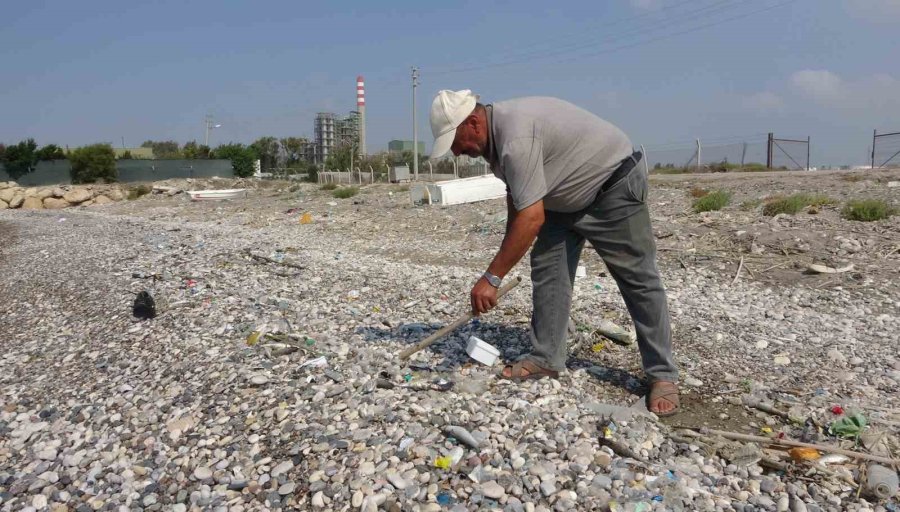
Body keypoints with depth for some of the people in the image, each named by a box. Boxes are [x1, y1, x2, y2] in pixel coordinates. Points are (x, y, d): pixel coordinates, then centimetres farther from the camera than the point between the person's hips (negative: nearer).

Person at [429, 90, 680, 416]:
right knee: (546, 269, 2)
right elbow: (517, 203, 11)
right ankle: (546, 359, 8)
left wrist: (491, 278, -32)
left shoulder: (516, 136, -32)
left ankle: (663, 376, 2)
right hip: (570, 193, 10)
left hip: (614, 181, -9)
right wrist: (505, 262, 12)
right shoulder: (495, 133, -1)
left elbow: (531, 218, -36)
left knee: (638, 279, -6)